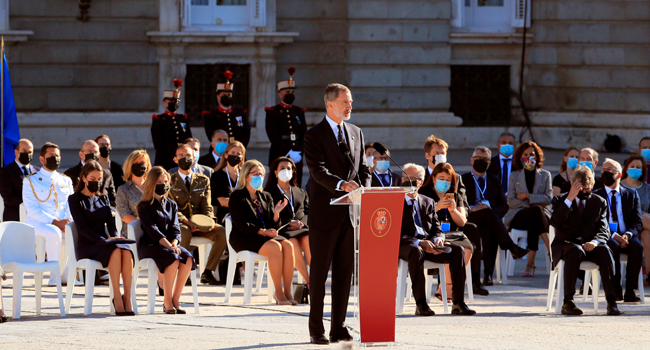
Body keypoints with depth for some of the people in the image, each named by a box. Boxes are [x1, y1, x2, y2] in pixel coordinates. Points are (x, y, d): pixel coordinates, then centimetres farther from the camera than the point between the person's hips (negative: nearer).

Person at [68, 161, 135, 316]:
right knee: (115, 250, -35)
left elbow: (111, 224, 14)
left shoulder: (103, 199, 22)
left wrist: (115, 237, -9)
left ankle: (127, 296, -36)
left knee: (126, 251, -31)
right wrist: (103, 240, -19)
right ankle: (116, 297, -36)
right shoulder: (75, 199, 5)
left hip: (105, 243, 5)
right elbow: (82, 227, -7)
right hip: (86, 245, -5)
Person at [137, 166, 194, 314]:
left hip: (169, 244, 5)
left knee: (188, 258, -26)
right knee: (173, 259, -34)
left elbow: (175, 229, 9)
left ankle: (175, 299, -19)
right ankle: (167, 302, -26)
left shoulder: (172, 205, 18)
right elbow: (152, 231, -12)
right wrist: (169, 246, -23)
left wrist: (174, 243, -13)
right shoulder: (144, 206, -1)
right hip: (150, 245, -5)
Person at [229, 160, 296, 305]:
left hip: (267, 235, 6)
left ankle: (287, 291, -27)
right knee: (275, 247, -31)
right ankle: (278, 292, -28)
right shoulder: (237, 196, 1)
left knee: (288, 245, -25)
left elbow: (273, 226, 13)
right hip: (244, 239, -6)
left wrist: (276, 212, -7)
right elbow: (240, 224, -11)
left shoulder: (266, 197, 19)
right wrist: (262, 231, -19)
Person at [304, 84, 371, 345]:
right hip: (325, 213, -5)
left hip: (350, 213, 5)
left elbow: (363, 169, 15)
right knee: (320, 271, 0)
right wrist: (340, 184, -34)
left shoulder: (356, 133, 15)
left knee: (344, 271, 6)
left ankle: (338, 328, 10)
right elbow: (317, 170, -17)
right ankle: (316, 330, 4)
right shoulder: (314, 135, -4)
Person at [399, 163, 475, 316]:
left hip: (429, 244, 5)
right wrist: (418, 243, -22)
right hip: (406, 246, -5)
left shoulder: (428, 202, 21)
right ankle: (420, 304, -44)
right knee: (416, 252, -40)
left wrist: (438, 239, -10)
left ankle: (458, 303, -23)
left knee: (458, 250, -19)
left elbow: (437, 229, 16)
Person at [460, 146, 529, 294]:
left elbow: (504, 206, 15)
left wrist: (491, 211, -8)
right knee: (486, 211, -37)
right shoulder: (462, 180, 18)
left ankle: (488, 273, -48)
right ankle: (511, 247, -46)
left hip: (488, 222, 3)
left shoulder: (494, 181, 28)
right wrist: (471, 209, -17)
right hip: (469, 220, -2)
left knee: (489, 232, -38)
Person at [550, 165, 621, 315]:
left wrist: (595, 241, -18)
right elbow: (555, 222, -9)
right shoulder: (561, 200, 10)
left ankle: (612, 302, -35)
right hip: (566, 244, -2)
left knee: (605, 251, -32)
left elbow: (603, 230, 5)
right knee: (576, 251, -38)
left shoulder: (599, 202, 17)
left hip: (590, 246, 2)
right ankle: (567, 302, -39)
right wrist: (570, 198, -14)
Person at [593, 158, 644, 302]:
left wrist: (628, 235, -16)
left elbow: (638, 223, 7)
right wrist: (613, 236, -18)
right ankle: (616, 290, -32)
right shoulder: (596, 196, 11)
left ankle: (630, 291, -30)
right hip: (607, 237, -1)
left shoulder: (631, 194, 16)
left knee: (637, 246, -32)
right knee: (613, 247, -36)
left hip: (626, 237, 1)